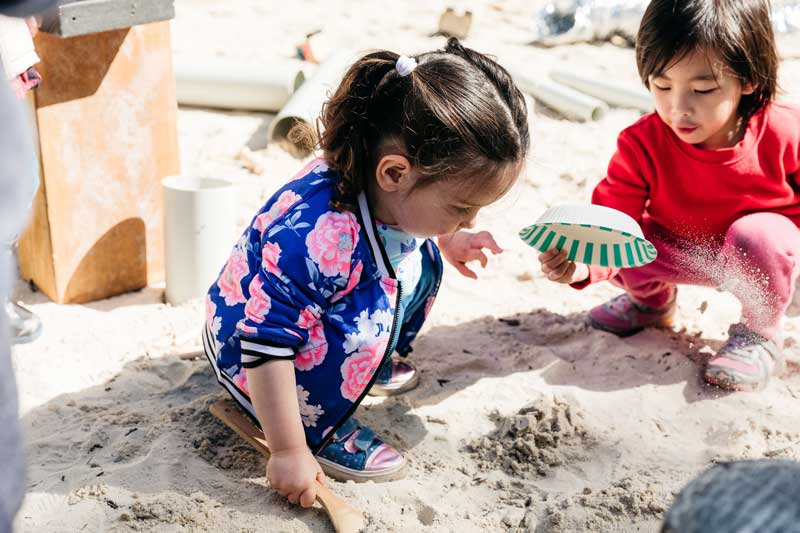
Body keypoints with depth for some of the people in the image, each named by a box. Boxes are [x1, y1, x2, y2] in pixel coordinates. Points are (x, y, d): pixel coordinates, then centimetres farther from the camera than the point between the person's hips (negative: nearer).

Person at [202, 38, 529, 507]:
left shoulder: (389, 193, -15)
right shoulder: (318, 242, -41)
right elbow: (266, 348, -35)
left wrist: (448, 242, 8)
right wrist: (289, 451, -31)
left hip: (324, 322, 9)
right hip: (247, 342, -9)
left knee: (420, 264, 4)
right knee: (367, 315, -34)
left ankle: (375, 363, 22)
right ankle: (320, 427, -12)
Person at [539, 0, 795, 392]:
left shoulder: (784, 133, -25)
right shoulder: (642, 145, -23)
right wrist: (582, 264, -49)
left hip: (762, 255, -2)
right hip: (679, 253, 3)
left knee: (759, 234, -35)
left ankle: (760, 333, -6)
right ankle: (651, 301, 16)